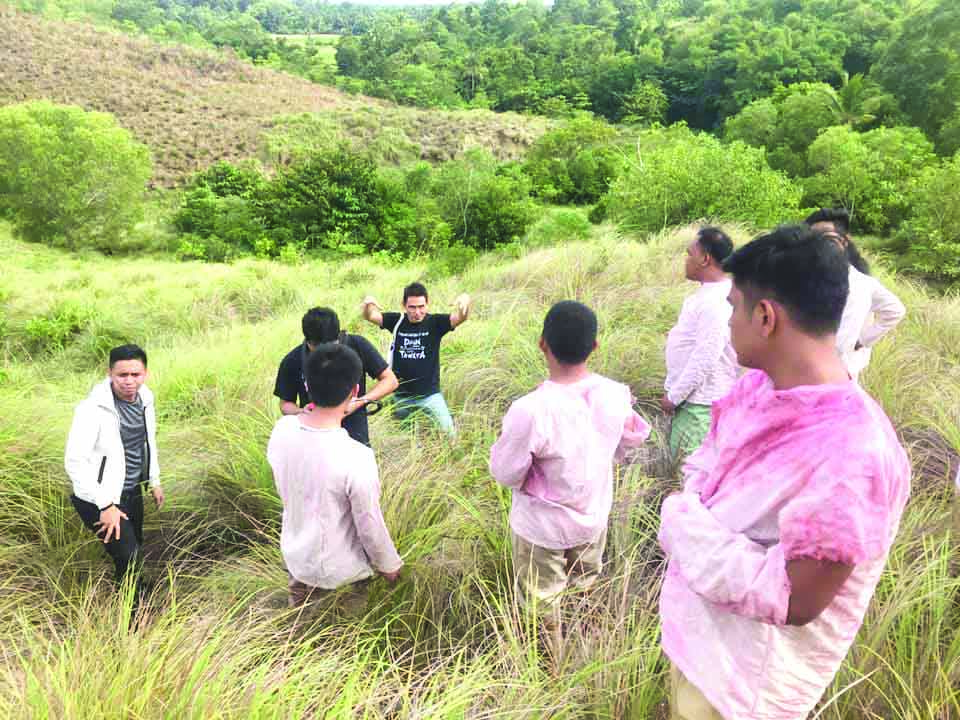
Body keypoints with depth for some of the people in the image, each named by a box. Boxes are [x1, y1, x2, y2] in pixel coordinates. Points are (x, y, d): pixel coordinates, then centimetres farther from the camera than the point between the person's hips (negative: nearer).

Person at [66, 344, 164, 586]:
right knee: (128, 556, -5)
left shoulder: (145, 397, -3)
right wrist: (105, 505, -24)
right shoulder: (93, 409, -25)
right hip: (101, 499, -7)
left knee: (135, 546, 22)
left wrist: (155, 481, 17)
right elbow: (74, 461, -26)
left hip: (132, 491, 7)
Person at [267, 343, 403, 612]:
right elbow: (371, 527, -21)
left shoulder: (281, 430, -18)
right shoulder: (356, 458, -35)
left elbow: (284, 490, 0)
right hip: (341, 571, -5)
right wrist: (389, 565, -3)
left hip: (295, 558, 5)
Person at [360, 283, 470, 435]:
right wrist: (367, 304, -34)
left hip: (430, 394, -2)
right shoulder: (397, 321, -2)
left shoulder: (434, 323, -8)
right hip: (401, 395, 2)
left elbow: (460, 318, -23)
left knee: (449, 430, -8)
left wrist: (465, 301, -45)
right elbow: (371, 316, -10)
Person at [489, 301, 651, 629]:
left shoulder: (529, 411, -35)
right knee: (585, 587, 31)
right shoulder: (617, 395, -18)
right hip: (594, 517, 5)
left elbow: (505, 474, -20)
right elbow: (622, 448, 1)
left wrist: (504, 440, -4)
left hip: (542, 527, -5)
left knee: (544, 602, 22)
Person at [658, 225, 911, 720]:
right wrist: (689, 516, -14)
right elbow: (704, 465, 6)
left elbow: (792, 601, -29)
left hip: (743, 674, -7)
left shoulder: (854, 456, -34)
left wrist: (681, 522, -22)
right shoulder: (758, 384, -8)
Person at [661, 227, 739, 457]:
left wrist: (673, 396, -15)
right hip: (690, 396, 10)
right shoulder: (706, 294, 12)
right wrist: (671, 387, 17)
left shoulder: (717, 301, -20)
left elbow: (705, 357, -23)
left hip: (701, 402, -9)